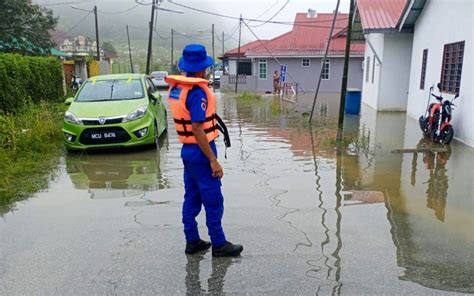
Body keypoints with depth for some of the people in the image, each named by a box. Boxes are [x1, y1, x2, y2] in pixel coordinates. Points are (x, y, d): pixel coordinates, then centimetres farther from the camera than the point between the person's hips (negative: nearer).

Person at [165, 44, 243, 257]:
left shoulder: (176, 87, 5)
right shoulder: (197, 92, -21)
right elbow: (198, 129, -25)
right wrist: (213, 160, -21)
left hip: (187, 150, 9)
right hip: (200, 151, -9)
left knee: (192, 197, 16)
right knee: (213, 200, 3)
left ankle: (192, 241, 26)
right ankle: (219, 245, 14)